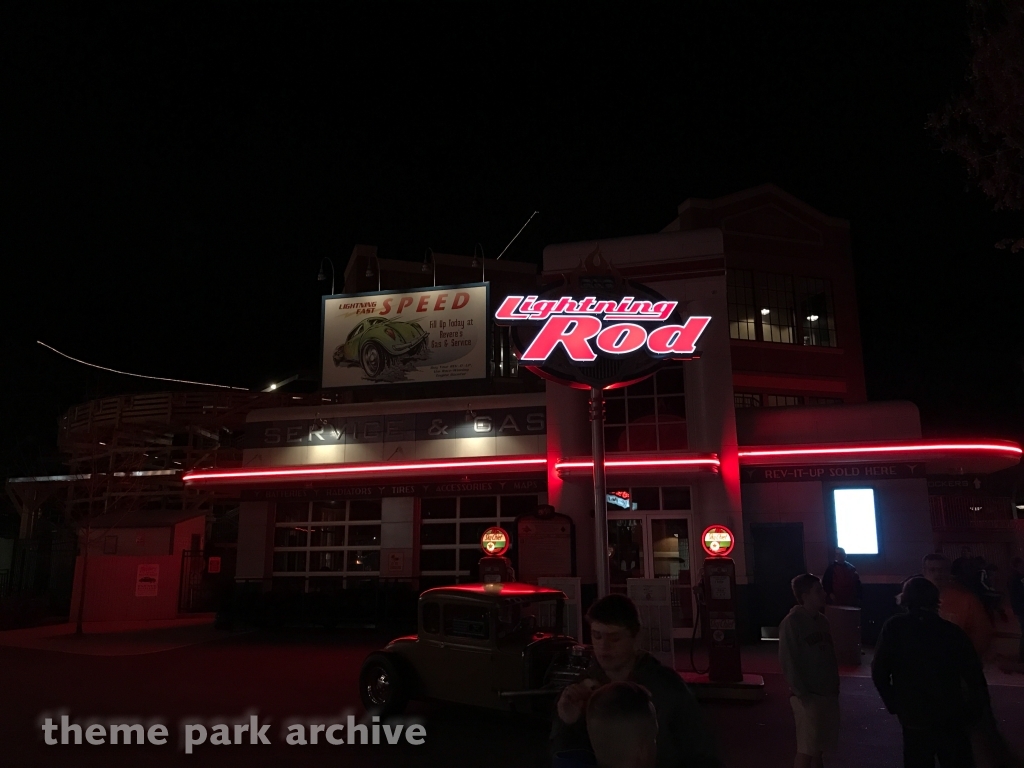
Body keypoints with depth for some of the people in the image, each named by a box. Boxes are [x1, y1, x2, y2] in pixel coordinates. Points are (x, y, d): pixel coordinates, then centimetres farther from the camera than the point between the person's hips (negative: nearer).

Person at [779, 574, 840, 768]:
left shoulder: (822, 620, 7)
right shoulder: (792, 622, -15)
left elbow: (830, 656, 13)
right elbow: (788, 662, -16)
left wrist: (835, 686, 9)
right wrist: (802, 694, -16)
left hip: (828, 693, 7)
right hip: (808, 696, -7)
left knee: (820, 748, 15)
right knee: (807, 750, 2)